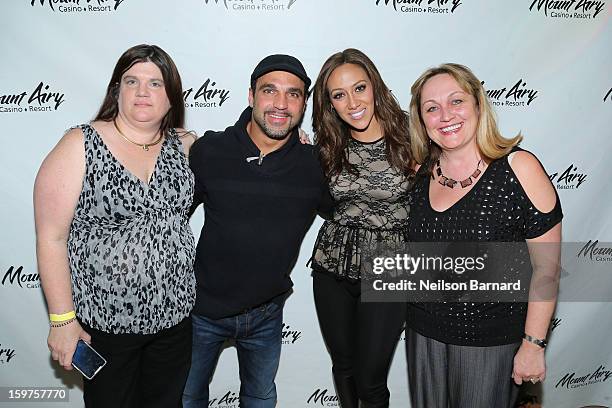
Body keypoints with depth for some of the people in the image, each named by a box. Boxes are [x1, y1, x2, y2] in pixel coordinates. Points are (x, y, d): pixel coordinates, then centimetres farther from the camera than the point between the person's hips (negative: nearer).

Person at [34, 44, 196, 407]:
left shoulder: (185, 146, 1)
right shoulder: (80, 146, -11)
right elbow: (51, 239, -11)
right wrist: (63, 319, -12)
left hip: (176, 317, 4)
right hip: (104, 323, -3)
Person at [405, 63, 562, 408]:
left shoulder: (518, 168, -16)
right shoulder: (423, 172, -2)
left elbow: (546, 267, -13)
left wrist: (533, 344, -11)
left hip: (492, 339, -4)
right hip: (424, 332, 5)